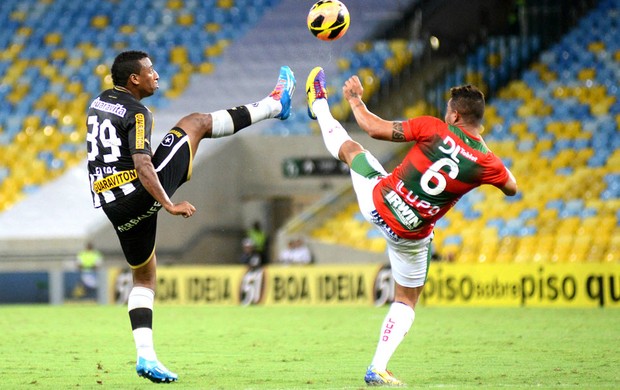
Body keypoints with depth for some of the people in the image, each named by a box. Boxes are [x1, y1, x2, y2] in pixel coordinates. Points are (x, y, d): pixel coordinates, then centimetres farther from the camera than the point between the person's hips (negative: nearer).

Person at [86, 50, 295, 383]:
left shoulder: (97, 104, 14)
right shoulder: (136, 112, -12)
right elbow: (143, 166, -22)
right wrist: (169, 205, -22)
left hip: (112, 206, 8)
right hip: (141, 193, -7)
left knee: (144, 277, 21)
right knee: (196, 122, 7)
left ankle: (145, 355, 7)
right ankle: (274, 105, 21)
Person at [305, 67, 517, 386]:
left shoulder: (434, 129, -18)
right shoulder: (486, 162, -15)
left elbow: (374, 129, -11)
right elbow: (511, 188, 8)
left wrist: (355, 100, 7)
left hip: (377, 201, 0)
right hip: (411, 235, 0)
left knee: (350, 148, 28)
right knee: (406, 300, 20)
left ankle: (319, 106, 54)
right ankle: (377, 369, 11)